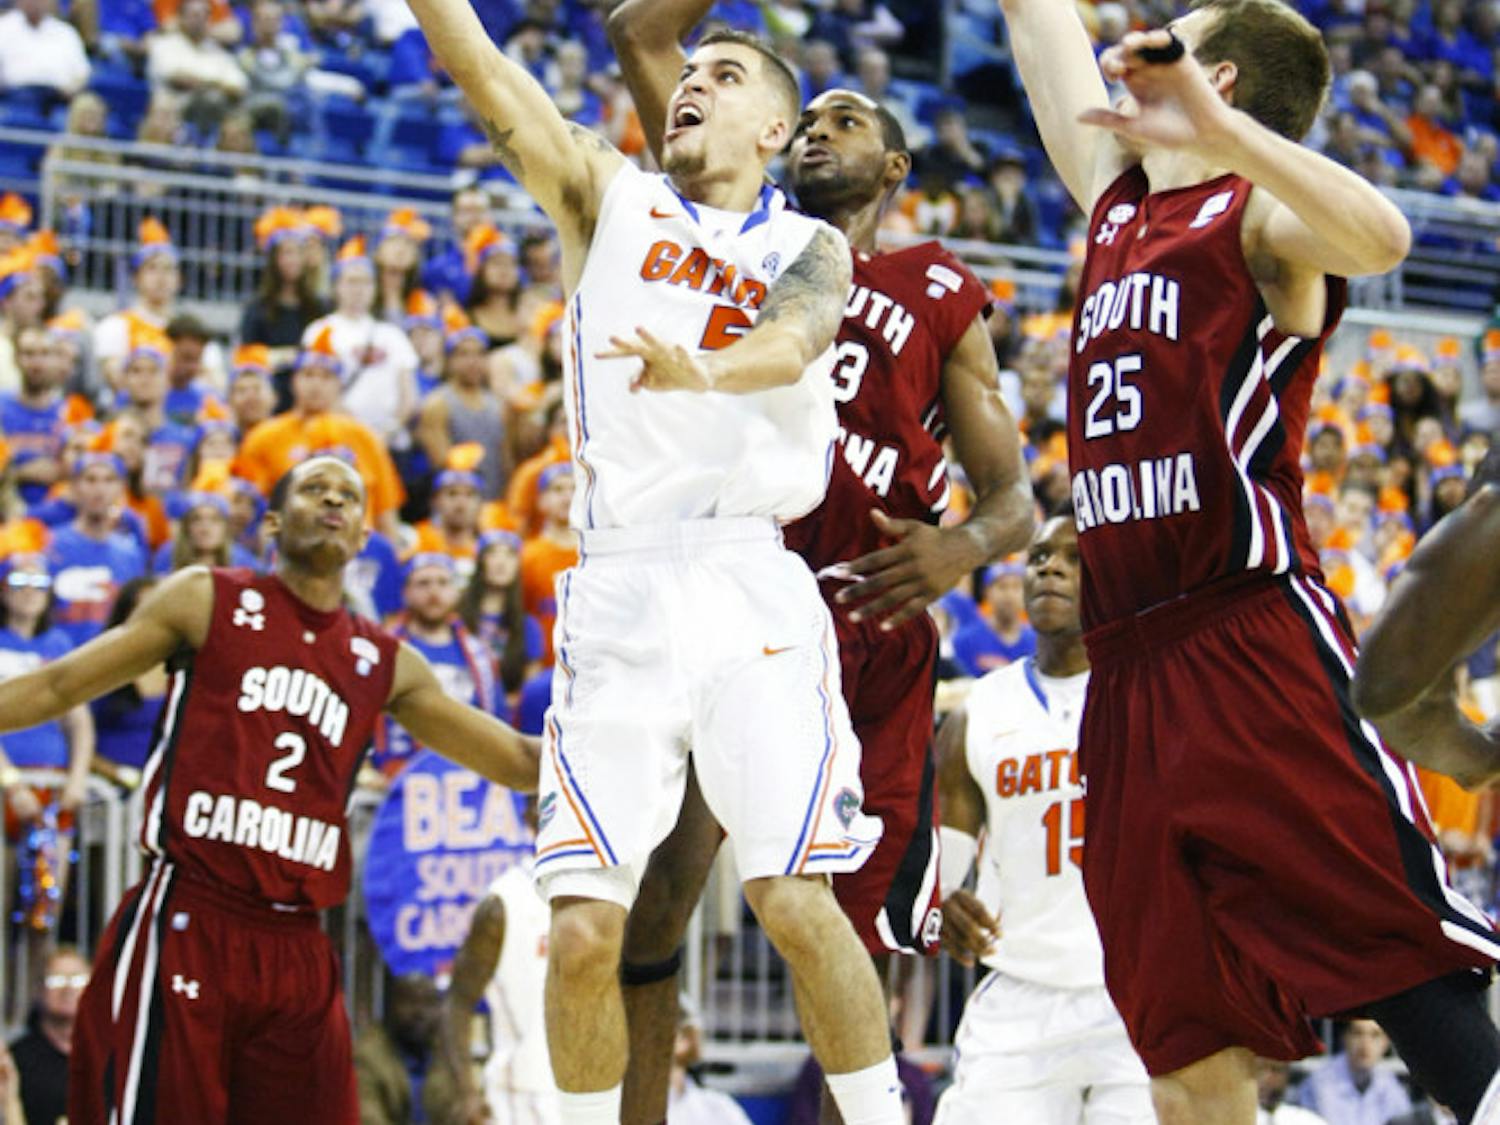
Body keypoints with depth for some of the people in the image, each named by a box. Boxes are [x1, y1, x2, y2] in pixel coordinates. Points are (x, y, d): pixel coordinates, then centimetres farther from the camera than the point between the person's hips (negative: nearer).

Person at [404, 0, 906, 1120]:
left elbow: (791, 344, -11)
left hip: (749, 586, -1)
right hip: (617, 593, 1)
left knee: (798, 902, -12)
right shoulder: (607, 194, 17)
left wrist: (701, 368, -33)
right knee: (584, 930, -5)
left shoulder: (811, 249, 13)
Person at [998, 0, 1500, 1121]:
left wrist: (1218, 129, -34)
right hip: (1130, 670, 8)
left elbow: (1381, 236, -25)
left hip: (1255, 648, -8)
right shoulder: (1118, 201, 20)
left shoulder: (1256, 214, -2)